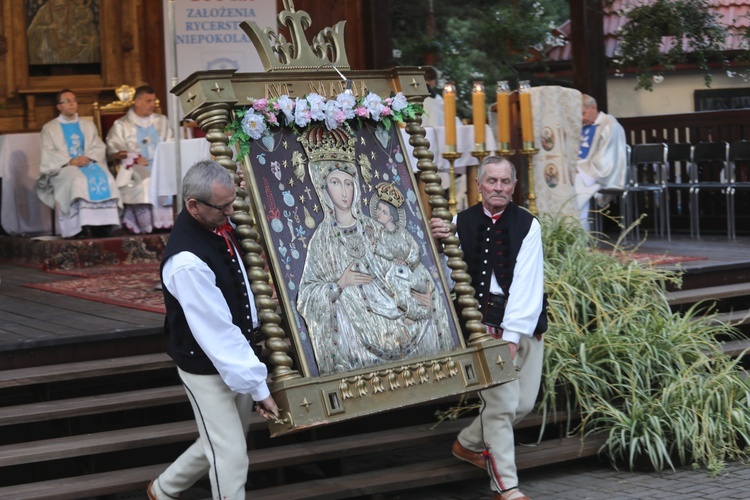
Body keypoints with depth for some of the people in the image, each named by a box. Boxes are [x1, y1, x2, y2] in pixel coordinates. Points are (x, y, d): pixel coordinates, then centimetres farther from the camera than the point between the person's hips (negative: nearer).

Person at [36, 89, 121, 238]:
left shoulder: (88, 125, 24)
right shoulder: (49, 128, 12)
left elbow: (99, 147, 13)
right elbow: (48, 155, -1)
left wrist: (88, 157, -10)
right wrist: (70, 161, -16)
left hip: (89, 163, 3)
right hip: (64, 168, -3)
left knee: (105, 178, -30)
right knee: (79, 180, -37)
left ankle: (103, 225, -35)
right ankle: (83, 227, -41)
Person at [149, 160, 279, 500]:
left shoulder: (220, 225, -5)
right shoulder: (187, 261, -31)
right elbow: (217, 333, -28)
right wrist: (257, 386, -25)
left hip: (236, 359, 9)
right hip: (207, 368, -9)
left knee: (224, 443, 23)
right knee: (231, 458, -1)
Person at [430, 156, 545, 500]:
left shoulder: (527, 224, -1)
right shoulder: (461, 223, 1)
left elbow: (527, 282, -9)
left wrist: (512, 335, -17)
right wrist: (437, 242, -22)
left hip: (523, 325, 2)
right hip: (482, 324, -2)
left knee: (523, 404, 8)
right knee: (502, 402, -8)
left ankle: (468, 444, 33)